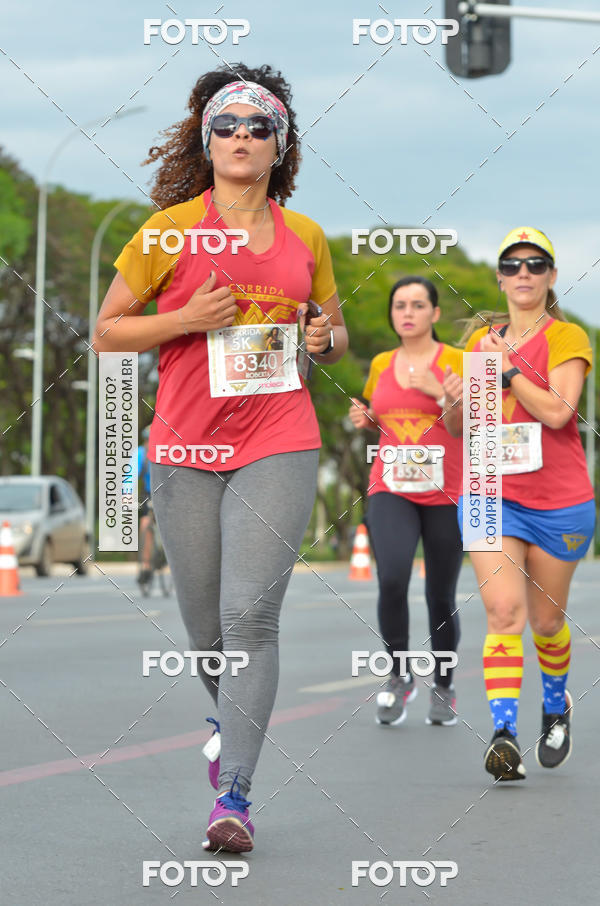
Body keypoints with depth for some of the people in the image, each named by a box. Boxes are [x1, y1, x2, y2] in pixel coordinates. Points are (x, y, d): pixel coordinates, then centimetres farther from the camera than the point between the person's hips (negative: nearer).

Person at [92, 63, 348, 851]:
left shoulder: (304, 235, 10)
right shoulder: (171, 228, 2)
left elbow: (337, 329, 24)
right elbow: (107, 330, 4)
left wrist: (325, 339, 0)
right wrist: (189, 319, -11)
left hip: (279, 443, 0)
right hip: (186, 447, 0)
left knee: (251, 613, -15)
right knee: (207, 628, 7)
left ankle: (234, 794, -13)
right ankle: (231, 720, 40)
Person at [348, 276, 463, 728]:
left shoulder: (456, 362, -2)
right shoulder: (381, 365, 10)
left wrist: (440, 393, -20)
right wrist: (365, 418, 4)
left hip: (446, 493, -2)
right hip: (391, 490, 2)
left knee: (441, 598, 3)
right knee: (392, 578, -22)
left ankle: (443, 687, 25)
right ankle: (399, 674, -3)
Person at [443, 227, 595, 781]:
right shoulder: (482, 341, 10)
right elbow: (458, 428, 18)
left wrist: (506, 368, -17)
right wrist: (456, 402, -4)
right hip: (492, 495, 2)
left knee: (547, 621, 10)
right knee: (504, 611, -16)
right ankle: (504, 734, -22)